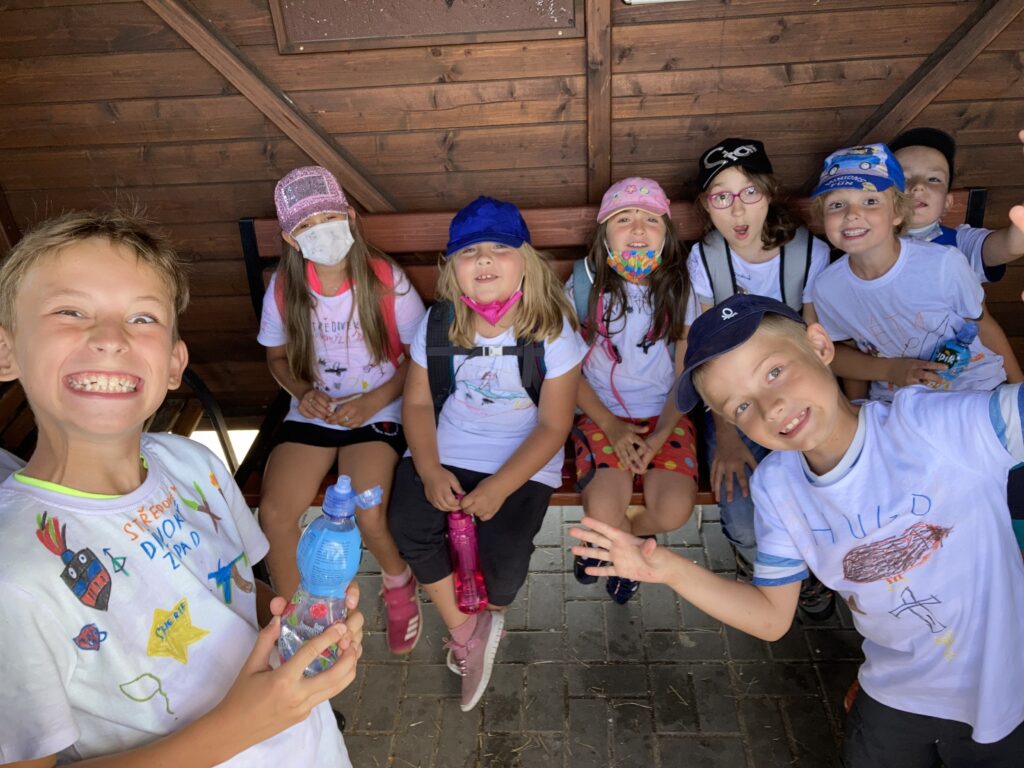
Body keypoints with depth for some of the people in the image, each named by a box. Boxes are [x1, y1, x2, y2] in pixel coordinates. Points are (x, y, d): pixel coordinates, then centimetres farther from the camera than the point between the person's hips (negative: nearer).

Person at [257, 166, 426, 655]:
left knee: (368, 516, -25)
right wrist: (302, 391, -9)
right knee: (273, 513, -19)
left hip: (377, 413, -3)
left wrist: (377, 399, -17)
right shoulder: (283, 288, -4)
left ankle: (398, 582, 12)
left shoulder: (386, 282, -12)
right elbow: (278, 356, 12)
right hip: (311, 414, 3)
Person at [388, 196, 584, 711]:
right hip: (447, 449, 3)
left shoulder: (550, 328, -14)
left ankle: (485, 620, 18)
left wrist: (498, 488, -20)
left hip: (523, 460, -3)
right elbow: (417, 402, 2)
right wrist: (430, 471, -14)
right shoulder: (439, 324, -5)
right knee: (407, 525, -20)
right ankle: (468, 631, 4)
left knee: (504, 553, -22)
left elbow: (553, 426, -12)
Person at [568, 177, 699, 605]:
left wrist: (660, 436, -12)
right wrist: (612, 426, -10)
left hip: (665, 416, 1)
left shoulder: (678, 289, -1)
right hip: (603, 413, -1)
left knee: (675, 511, -21)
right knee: (602, 512, -23)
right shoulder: (585, 286, -4)